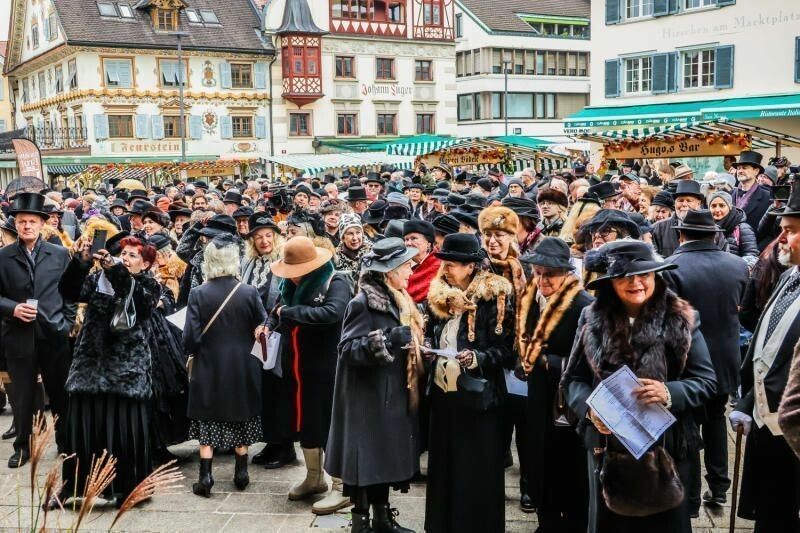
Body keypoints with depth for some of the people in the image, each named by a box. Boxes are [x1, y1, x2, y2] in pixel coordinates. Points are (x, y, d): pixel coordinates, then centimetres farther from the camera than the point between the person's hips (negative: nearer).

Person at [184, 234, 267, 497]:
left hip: (209, 368, -1)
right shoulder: (249, 293, -12)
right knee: (241, 420, 16)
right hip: (242, 368, 1)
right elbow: (262, 328, -5)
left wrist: (194, 351, 8)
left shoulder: (198, 294, -13)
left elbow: (191, 338, -13)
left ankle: (205, 477, 8)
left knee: (207, 423, 10)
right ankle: (241, 473, 23)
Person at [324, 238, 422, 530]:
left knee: (385, 458, 15)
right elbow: (348, 348, -21)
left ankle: (382, 517, 26)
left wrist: (416, 347, 6)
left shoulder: (399, 301, 12)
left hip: (393, 397, 8)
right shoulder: (363, 303, -14)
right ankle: (361, 521, 9)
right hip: (368, 399, -8)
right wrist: (387, 340, -33)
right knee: (367, 460, -2)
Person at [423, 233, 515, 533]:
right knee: (444, 466, 12)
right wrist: (428, 349, 1)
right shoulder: (439, 295, 8)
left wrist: (477, 358, -24)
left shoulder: (494, 298, -10)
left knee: (477, 472, 2)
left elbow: (508, 349, -10)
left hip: (478, 395, -5)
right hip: (442, 393, 5)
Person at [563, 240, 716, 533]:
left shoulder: (680, 321, -6)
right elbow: (574, 379, 3)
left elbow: (706, 381, -4)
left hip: (665, 447, -1)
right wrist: (590, 408, -16)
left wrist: (669, 393, -23)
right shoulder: (593, 320, -2)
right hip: (607, 447, 2)